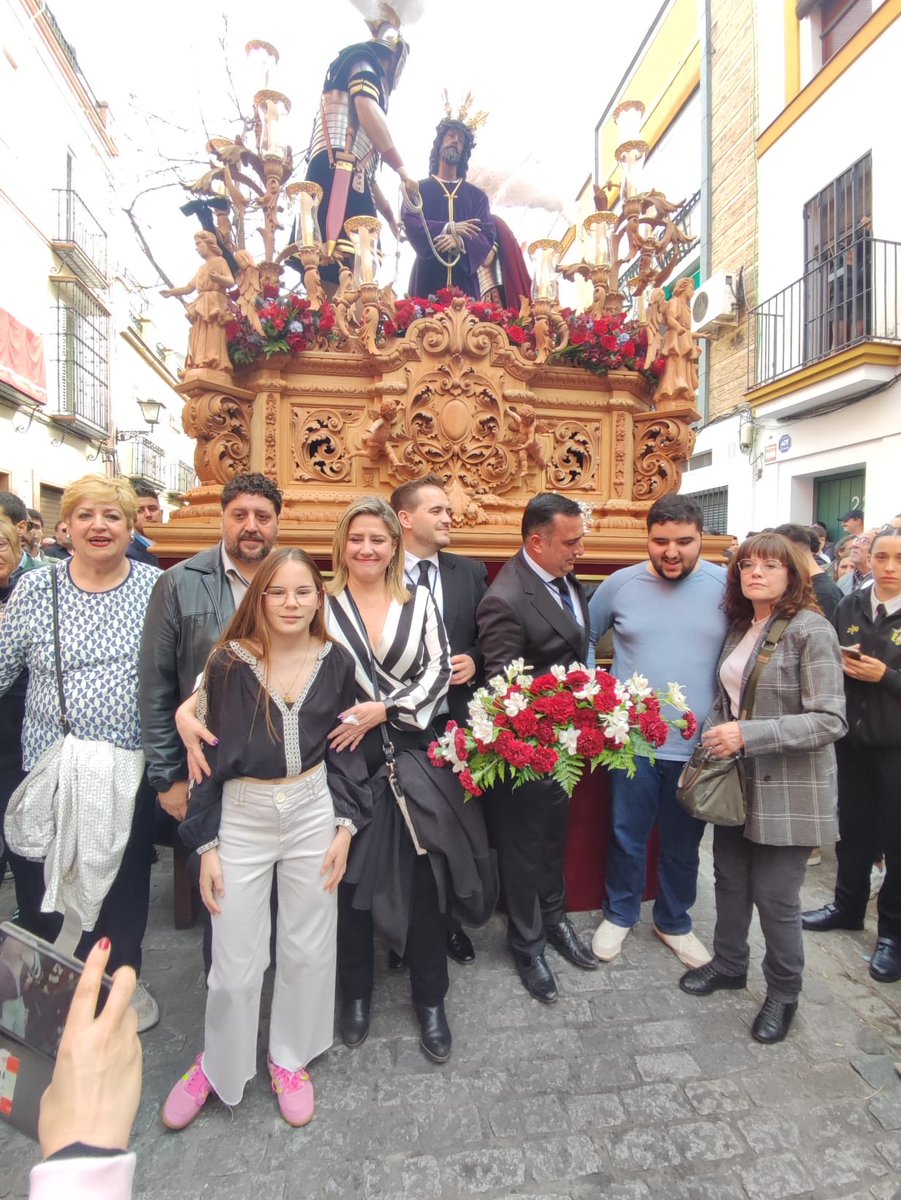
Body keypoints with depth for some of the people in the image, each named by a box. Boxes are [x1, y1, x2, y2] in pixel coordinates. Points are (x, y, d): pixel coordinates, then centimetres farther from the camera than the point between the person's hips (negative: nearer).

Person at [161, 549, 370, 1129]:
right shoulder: (229, 662, -10)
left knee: (308, 949, 15)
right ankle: (218, 1064, 41)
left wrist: (346, 825, -1)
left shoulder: (336, 661, -5)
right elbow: (207, 755, -3)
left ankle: (291, 1058, 43)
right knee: (235, 963, 10)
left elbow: (344, 750, 3)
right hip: (241, 818, -1)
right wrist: (205, 845, -2)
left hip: (313, 813, 2)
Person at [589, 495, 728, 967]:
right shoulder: (620, 584, -4)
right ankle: (619, 914, 40)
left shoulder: (728, 587, -5)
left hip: (699, 746, 1)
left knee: (683, 845, 19)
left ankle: (674, 922, 43)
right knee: (626, 836, 15)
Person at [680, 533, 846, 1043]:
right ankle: (729, 964, 42)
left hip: (788, 790, -6)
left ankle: (784, 991, 34)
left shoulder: (811, 631, -15)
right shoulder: (741, 628, 6)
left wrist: (747, 736, -25)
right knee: (730, 880, 19)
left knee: (775, 896, 8)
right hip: (738, 781, 6)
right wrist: (716, 735, -1)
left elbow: (831, 720, -20)